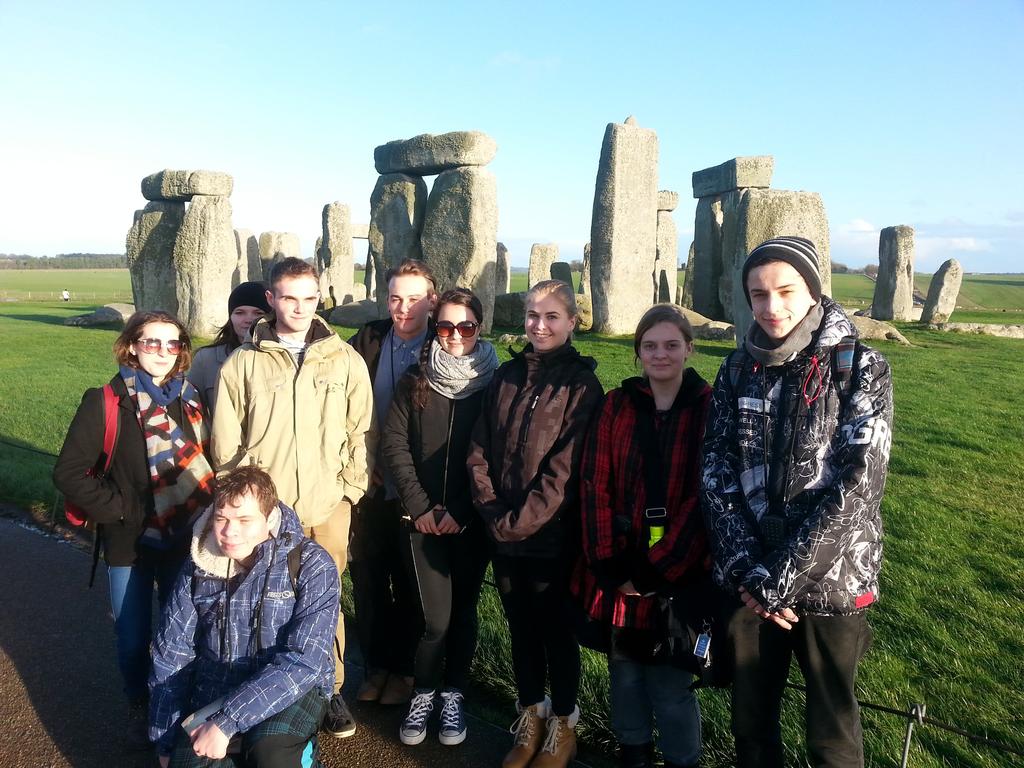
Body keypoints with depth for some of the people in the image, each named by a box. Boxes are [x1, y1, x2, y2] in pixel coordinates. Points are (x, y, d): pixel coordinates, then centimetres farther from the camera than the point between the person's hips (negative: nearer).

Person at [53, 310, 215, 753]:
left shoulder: (191, 400, 1)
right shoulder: (106, 402, -10)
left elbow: (206, 463, 10)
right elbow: (69, 472, -10)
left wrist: (205, 512, -2)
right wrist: (119, 508, -14)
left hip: (183, 541, 3)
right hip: (129, 543, -2)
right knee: (133, 638, 11)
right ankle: (138, 709, 37)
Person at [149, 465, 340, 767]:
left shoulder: (312, 566, -15)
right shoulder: (198, 568, -2)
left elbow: (304, 661, -22)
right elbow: (170, 657, 5)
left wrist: (227, 722, -26)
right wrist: (166, 743, 5)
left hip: (289, 691, -4)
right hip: (212, 694, 4)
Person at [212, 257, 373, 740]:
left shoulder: (345, 361, 2)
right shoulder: (244, 362, 1)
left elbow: (359, 431, 5)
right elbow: (226, 439, 4)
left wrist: (350, 488, 1)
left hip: (327, 507, 0)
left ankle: (329, 690, 26)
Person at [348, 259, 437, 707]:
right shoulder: (368, 342, 2)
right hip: (371, 485, 3)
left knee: (411, 585, 10)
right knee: (368, 577, 11)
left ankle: (404, 669, 28)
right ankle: (376, 666, 29)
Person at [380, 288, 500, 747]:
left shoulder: (493, 381, -2)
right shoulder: (416, 380, 3)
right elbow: (394, 443, 0)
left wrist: (462, 511, -10)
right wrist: (419, 505, -7)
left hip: (471, 520, 0)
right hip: (424, 517, 0)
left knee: (462, 610, 10)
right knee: (435, 616, -2)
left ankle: (453, 695, 29)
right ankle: (423, 693, 22)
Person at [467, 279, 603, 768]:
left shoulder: (581, 384, -8)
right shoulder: (507, 376, 6)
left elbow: (565, 468, -15)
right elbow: (480, 448, 5)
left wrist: (521, 521, -17)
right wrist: (491, 509, -7)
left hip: (553, 536, -4)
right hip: (504, 535, 5)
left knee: (557, 630, 11)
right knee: (521, 627, 17)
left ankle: (562, 725, 30)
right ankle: (530, 717, 36)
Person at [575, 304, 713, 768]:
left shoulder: (709, 407, -5)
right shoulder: (617, 404, 2)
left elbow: (704, 498, -10)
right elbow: (595, 486, -2)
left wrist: (656, 568, -13)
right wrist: (609, 565, -9)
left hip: (678, 570, -3)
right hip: (621, 570, 3)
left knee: (670, 680, 4)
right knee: (625, 668, 16)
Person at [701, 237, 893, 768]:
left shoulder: (860, 370, -9)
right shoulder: (738, 370, 2)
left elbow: (855, 487, -17)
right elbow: (716, 472, -2)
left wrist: (781, 579, -18)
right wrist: (747, 569, -13)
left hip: (830, 581, -3)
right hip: (749, 582, 3)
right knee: (750, 717, 18)